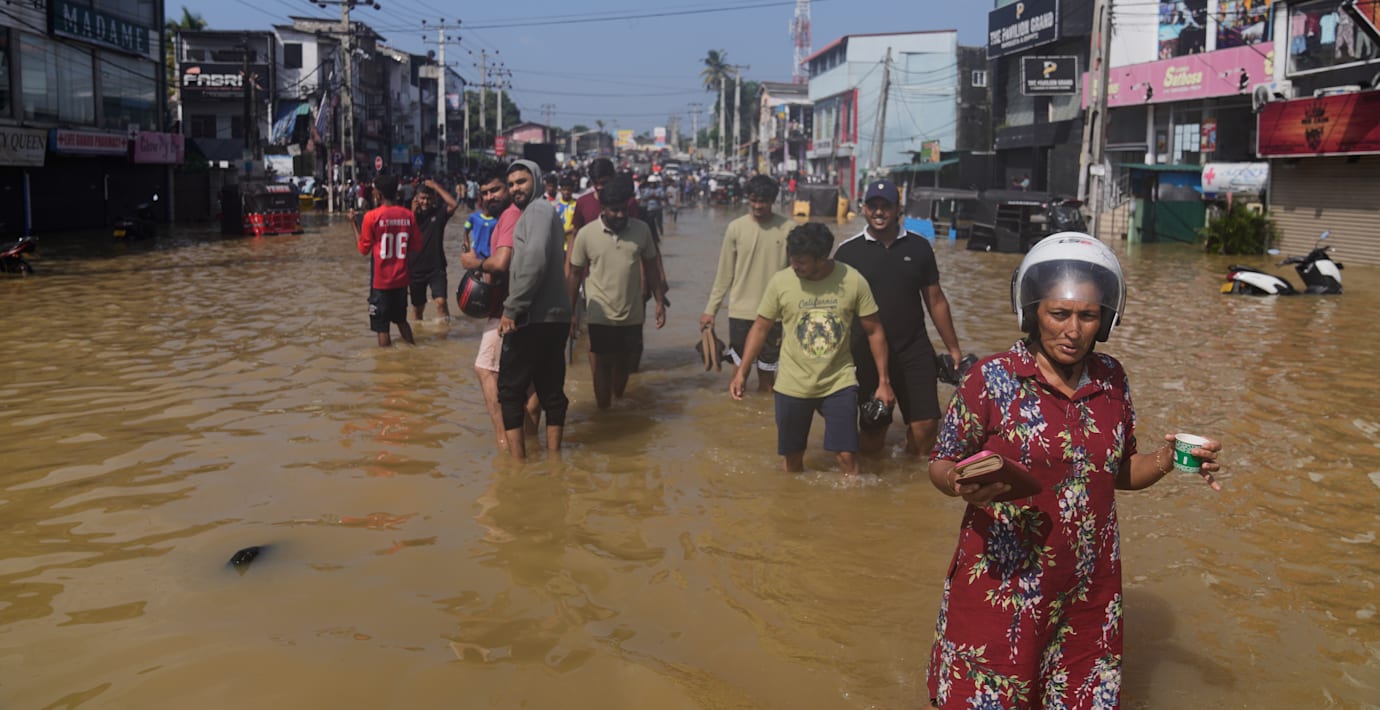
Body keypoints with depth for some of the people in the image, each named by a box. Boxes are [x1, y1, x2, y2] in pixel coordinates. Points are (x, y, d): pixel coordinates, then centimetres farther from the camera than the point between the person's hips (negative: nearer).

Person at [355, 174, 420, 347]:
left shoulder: (372, 216, -12)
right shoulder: (408, 215, -2)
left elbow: (364, 249, -4)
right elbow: (416, 248, 4)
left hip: (381, 280, -4)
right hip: (402, 279, 4)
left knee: (381, 326, 4)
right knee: (401, 320, 22)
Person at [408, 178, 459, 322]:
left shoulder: (439, 212, -2)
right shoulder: (412, 215, 2)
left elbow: (454, 204, -21)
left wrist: (436, 186, -17)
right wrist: (413, 212, -16)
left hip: (436, 268, -2)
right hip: (416, 269, 2)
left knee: (440, 302, -19)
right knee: (417, 307, 13)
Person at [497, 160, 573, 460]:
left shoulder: (538, 209, -8)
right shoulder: (542, 213, 22)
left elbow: (534, 260, -21)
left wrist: (512, 308, -20)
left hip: (534, 319, -9)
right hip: (554, 317, 9)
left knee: (510, 389, -2)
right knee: (551, 390, 12)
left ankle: (518, 460, -3)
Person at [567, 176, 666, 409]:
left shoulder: (642, 230, -2)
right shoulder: (587, 234, -7)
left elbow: (651, 268, 8)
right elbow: (576, 274, 0)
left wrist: (660, 302, 5)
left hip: (632, 314, 3)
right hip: (600, 316, -2)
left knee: (624, 364, 16)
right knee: (602, 366, 2)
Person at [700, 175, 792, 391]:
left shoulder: (788, 229, -4)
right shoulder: (736, 228, -2)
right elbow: (724, 273, 4)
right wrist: (711, 309, 2)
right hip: (740, 311, 1)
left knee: (767, 371, 9)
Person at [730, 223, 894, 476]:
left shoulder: (853, 281, -11)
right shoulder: (780, 282, -11)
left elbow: (874, 331, -2)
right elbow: (761, 328, 1)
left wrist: (884, 381, -3)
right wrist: (741, 372, -7)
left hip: (839, 382, -1)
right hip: (792, 385, 1)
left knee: (847, 456, -6)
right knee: (791, 457, 12)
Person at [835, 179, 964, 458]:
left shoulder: (918, 247, 4)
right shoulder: (848, 251, -2)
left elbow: (936, 301, 9)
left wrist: (953, 348, 9)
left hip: (914, 351, 1)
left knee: (925, 424, -3)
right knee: (872, 430, 7)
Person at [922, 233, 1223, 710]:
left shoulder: (1111, 380, 3)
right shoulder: (991, 379, -11)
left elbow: (1119, 472, 13)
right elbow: (940, 465, -6)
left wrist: (1166, 460, -6)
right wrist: (962, 485, -27)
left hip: (1088, 590, 4)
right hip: (1001, 586, -4)